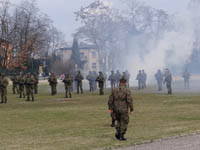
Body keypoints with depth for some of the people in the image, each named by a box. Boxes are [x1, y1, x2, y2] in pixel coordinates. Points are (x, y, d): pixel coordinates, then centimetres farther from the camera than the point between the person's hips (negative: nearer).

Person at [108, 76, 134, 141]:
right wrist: (131, 110, -12)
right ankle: (121, 136, 9)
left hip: (116, 110, 4)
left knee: (119, 121, 25)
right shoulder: (127, 90, -12)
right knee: (124, 123, 10)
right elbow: (129, 101, -18)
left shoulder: (114, 90, 1)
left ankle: (117, 132, 5)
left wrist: (110, 108, 11)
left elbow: (110, 100, 1)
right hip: (124, 110, -4)